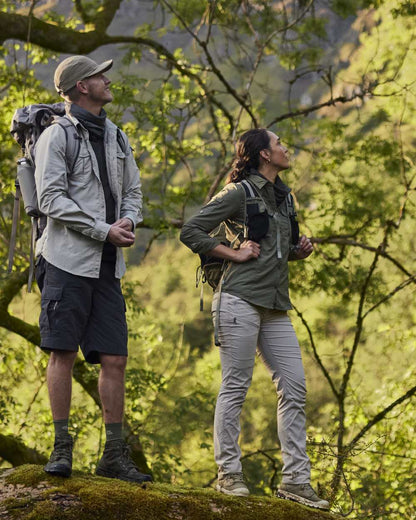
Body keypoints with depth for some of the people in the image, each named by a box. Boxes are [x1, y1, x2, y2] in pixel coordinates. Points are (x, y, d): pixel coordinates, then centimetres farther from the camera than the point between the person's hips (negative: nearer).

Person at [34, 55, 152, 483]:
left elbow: (133, 192, 20)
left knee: (114, 359, 2)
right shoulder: (57, 136, -3)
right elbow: (51, 199, -11)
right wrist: (104, 231, -15)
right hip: (68, 259, -6)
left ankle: (114, 455, 7)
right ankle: (61, 448, 1)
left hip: (107, 266, 6)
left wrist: (129, 221, -3)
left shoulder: (116, 138, 18)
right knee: (62, 353, -6)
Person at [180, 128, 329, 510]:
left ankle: (295, 478, 6)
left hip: (276, 306, 8)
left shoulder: (284, 197, 20)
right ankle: (229, 474, 3)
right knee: (236, 386, -4)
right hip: (241, 299, -8)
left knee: (294, 388, 2)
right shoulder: (239, 193, -3)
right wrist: (234, 253, -10)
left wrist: (299, 251, 10)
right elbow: (191, 232, -6)